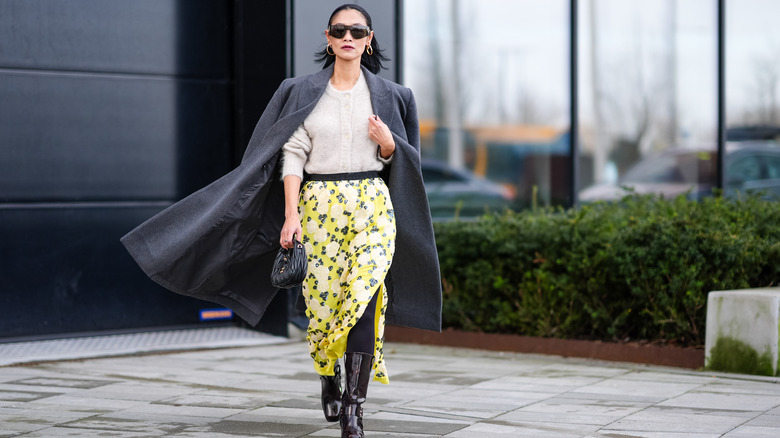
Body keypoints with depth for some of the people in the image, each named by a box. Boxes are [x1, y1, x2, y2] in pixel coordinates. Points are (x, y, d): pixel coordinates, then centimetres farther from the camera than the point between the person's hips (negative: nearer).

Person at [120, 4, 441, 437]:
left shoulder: (388, 96, 9)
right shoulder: (304, 93, 5)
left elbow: (399, 160, 13)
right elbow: (292, 156, -1)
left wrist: (388, 143, -10)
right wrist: (290, 216, -10)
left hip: (372, 204, 0)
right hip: (319, 205, 0)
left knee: (363, 296, -15)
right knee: (324, 300, 0)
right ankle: (329, 380, 30)